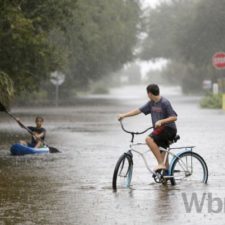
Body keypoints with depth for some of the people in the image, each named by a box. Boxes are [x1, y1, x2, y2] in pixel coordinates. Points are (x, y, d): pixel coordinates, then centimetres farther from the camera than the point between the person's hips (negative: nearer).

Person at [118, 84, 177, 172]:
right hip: (160, 130, 9)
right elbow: (139, 110, 13)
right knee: (162, 155, 11)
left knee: (149, 139, -27)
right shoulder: (151, 103, 10)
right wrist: (124, 115, 8)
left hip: (169, 129, -9)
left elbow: (174, 117, -17)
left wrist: (161, 121, -28)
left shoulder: (165, 102, -14)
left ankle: (161, 164, -28)